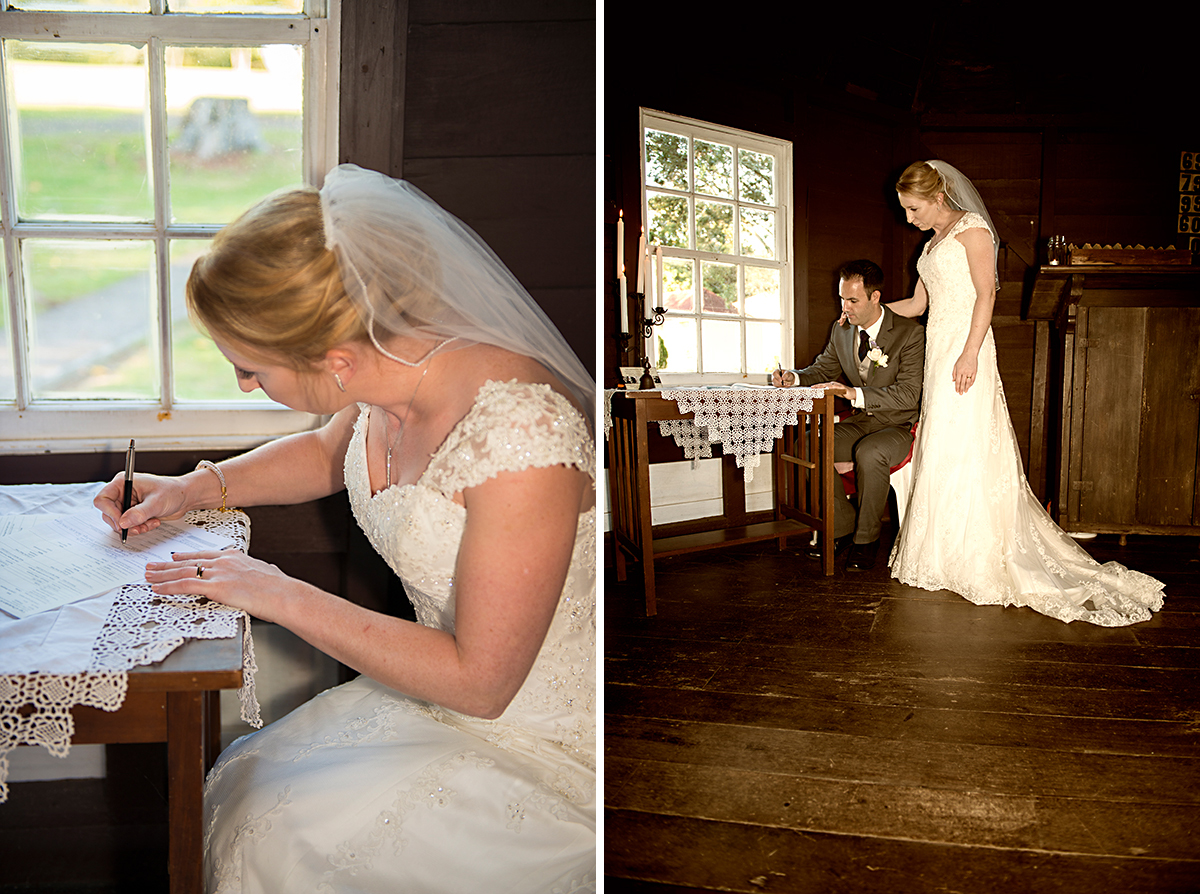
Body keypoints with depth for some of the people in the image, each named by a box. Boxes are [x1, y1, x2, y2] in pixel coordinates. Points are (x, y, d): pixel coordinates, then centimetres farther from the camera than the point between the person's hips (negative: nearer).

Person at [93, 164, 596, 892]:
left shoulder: (520, 443, -34)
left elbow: (478, 681, -25)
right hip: (444, 688, 7)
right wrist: (197, 488, 2)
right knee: (238, 782, -2)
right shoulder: (392, 364, -9)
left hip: (541, 747, -7)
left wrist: (285, 598, -19)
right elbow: (329, 452, 16)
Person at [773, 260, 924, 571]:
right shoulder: (841, 329, 3)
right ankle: (842, 528, -2)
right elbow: (824, 369, 17)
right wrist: (794, 377, -7)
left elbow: (908, 393, -23)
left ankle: (866, 539, -14)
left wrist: (855, 393, -35)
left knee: (869, 453, -36)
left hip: (899, 426, -6)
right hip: (861, 422, 6)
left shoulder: (910, 333, -14)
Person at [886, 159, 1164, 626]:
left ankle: (976, 560, -1)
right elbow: (918, 303, 27)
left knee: (963, 450, -8)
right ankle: (944, 556, 11)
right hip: (939, 350, 8)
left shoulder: (971, 228, -4)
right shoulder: (933, 244, 21)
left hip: (964, 348, -8)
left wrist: (970, 353, -21)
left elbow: (986, 294, -12)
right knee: (940, 451, 6)